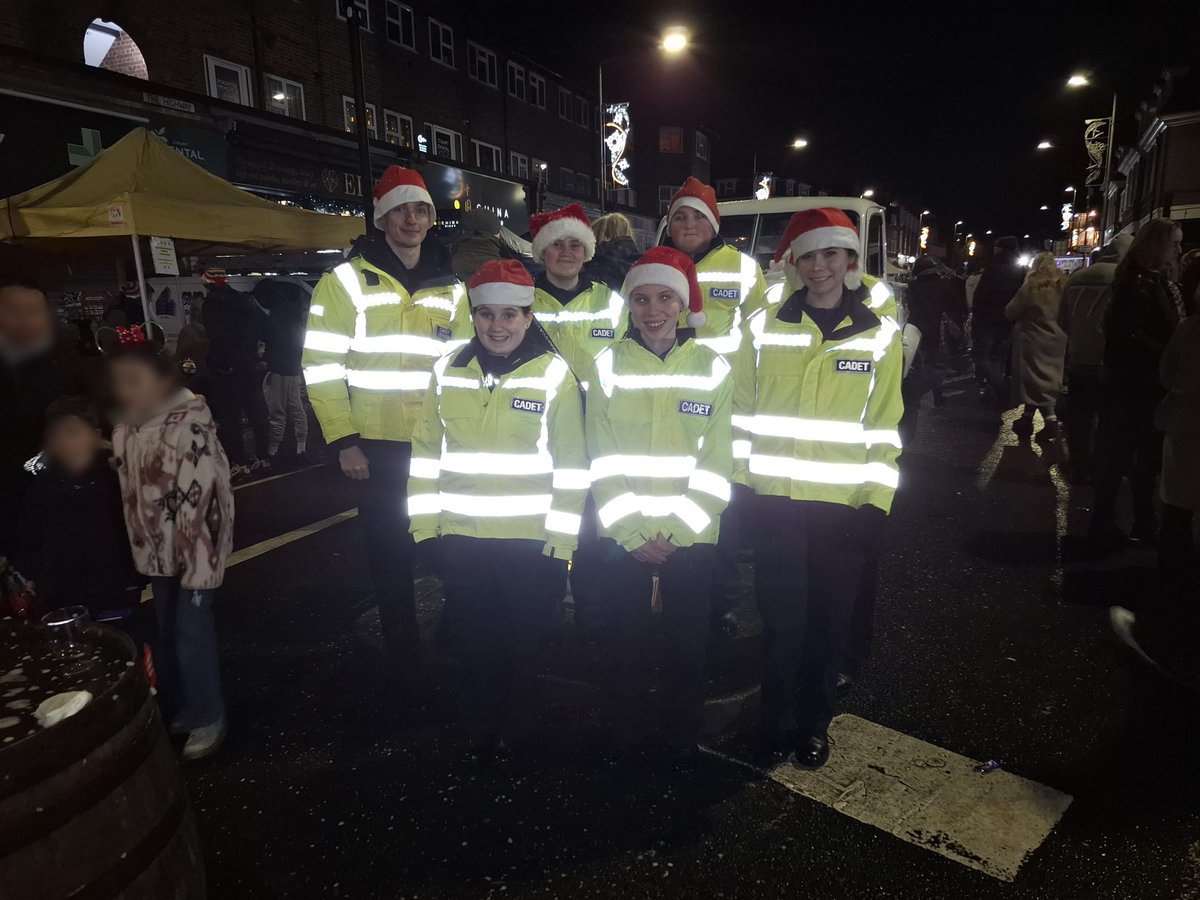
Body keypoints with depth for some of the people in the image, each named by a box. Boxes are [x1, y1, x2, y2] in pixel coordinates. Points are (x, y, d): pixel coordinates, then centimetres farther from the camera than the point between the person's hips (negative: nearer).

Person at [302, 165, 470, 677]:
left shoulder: (449, 286, 9)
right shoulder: (348, 280, -3)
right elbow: (321, 365, -5)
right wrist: (343, 441, -10)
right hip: (380, 447, -3)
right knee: (391, 560, 8)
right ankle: (406, 667, 26)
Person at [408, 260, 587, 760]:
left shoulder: (554, 375, -8)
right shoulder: (448, 371, 3)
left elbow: (572, 465, -7)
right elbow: (426, 449, 8)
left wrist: (561, 539, -8)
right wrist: (425, 521, 5)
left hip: (531, 540, -3)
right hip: (460, 536, 3)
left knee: (523, 643, 14)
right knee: (471, 640, 16)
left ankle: (513, 731, 38)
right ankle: (480, 730, 39)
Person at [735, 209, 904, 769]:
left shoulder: (880, 335, 3)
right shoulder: (764, 327, 2)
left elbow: (885, 426, 3)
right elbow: (741, 410, 5)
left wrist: (876, 501, -2)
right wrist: (738, 477, 1)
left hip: (844, 502, 1)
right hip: (775, 498, 0)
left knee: (829, 617, 11)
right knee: (781, 616, 7)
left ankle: (814, 724, 31)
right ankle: (773, 719, 28)